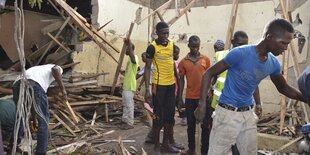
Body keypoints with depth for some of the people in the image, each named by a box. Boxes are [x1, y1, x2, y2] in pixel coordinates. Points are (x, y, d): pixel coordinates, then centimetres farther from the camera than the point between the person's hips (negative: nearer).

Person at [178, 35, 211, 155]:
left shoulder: (206, 59, 1)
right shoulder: (183, 62, 2)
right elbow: (181, 80, 6)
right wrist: (180, 98, 4)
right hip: (190, 98, 1)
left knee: (205, 125, 4)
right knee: (191, 125, 11)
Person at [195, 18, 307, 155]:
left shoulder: (273, 64, 0)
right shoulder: (240, 53, -20)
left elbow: (284, 88, 19)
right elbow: (209, 74, -13)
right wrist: (202, 103, -19)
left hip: (248, 114, 7)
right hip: (228, 112, -6)